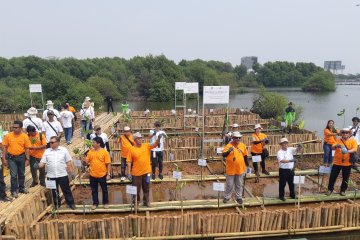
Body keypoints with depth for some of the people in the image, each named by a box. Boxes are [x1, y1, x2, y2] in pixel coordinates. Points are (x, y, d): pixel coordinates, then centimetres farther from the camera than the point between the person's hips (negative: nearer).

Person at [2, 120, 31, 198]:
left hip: (21, 157, 1)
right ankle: (14, 190, 14)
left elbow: (27, 148, -3)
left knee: (21, 174, 15)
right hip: (11, 157, -1)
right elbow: (4, 147, -2)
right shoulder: (8, 136, -8)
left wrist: (27, 159, -5)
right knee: (13, 175, -1)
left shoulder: (25, 136, -8)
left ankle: (21, 188, 32)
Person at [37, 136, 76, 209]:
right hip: (51, 176, 2)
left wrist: (71, 172, 0)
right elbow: (42, 162, 0)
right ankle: (57, 204, 31)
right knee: (54, 191, 14)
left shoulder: (64, 150, -2)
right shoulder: (47, 151, 2)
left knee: (66, 190, 7)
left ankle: (70, 203, 20)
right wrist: (38, 165, -22)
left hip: (62, 175, -2)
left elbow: (69, 162, 1)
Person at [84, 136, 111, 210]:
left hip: (102, 175, -3)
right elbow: (87, 162, 5)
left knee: (104, 190, 13)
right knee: (94, 190, 15)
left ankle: (105, 203, 29)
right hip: (93, 175, 3)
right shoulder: (90, 151, 0)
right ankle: (95, 203, 30)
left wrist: (108, 174, -11)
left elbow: (108, 164, -9)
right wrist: (83, 157, -15)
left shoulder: (105, 152, -11)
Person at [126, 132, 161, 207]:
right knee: (136, 189, 10)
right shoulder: (131, 149, -9)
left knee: (146, 188, 16)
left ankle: (146, 201, 33)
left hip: (146, 172, 2)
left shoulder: (147, 146, -3)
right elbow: (129, 162, -7)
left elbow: (155, 144, -17)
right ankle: (136, 202, 30)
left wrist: (158, 138, -38)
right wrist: (129, 173, -10)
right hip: (136, 173, -2)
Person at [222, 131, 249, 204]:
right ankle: (227, 197, 23)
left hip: (240, 169, 3)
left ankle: (239, 197, 26)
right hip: (231, 169, -3)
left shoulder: (243, 145, 1)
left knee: (239, 185, 14)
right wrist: (228, 151, -38)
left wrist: (247, 165, 14)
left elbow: (245, 156, 12)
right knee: (229, 185, 8)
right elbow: (223, 155, -20)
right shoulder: (229, 145, -12)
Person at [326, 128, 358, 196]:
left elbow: (355, 149, -15)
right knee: (333, 176, 2)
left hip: (347, 163, 0)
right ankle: (330, 189, 17)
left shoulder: (353, 141, -1)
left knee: (345, 178, 9)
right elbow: (332, 147, -13)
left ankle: (343, 190, 26)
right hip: (337, 162, 0)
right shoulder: (338, 140, 1)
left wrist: (348, 151, -35)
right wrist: (336, 146, -36)